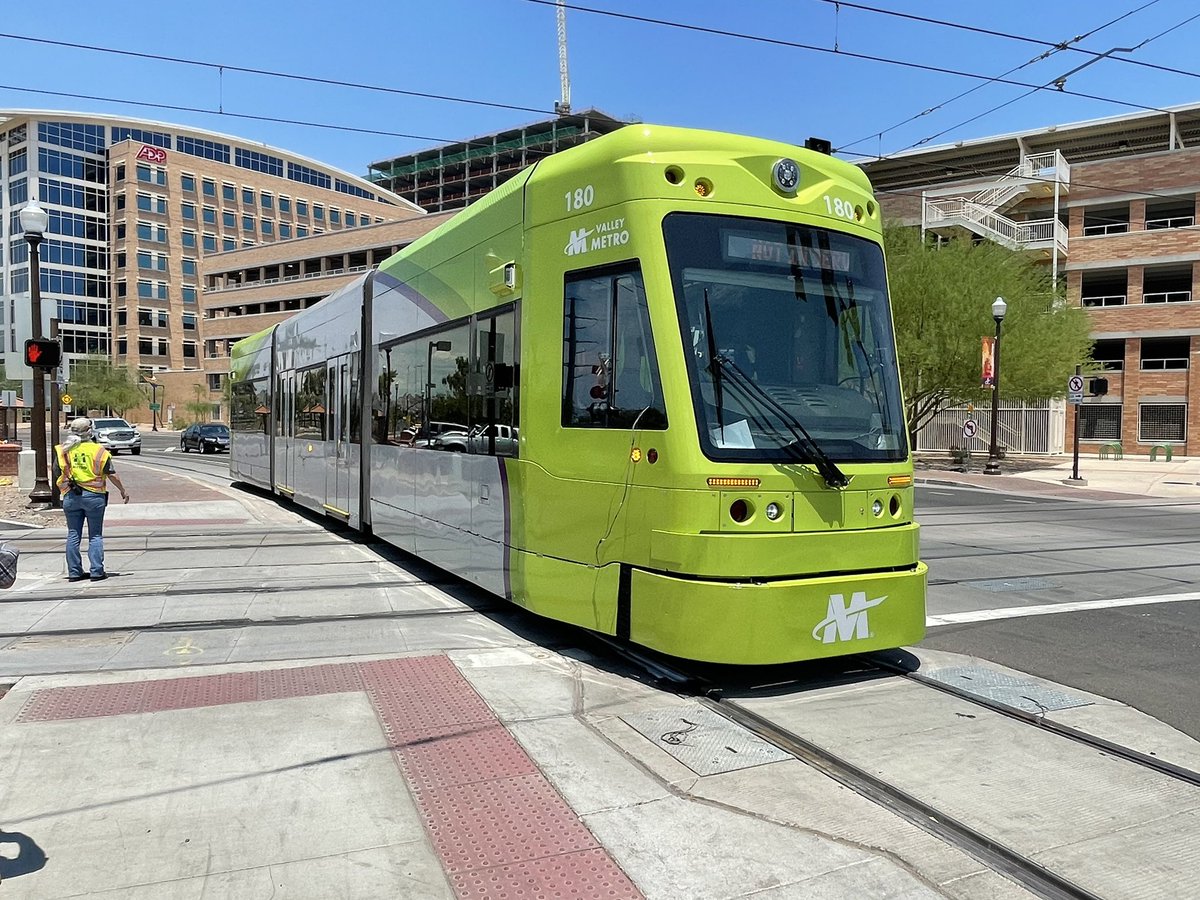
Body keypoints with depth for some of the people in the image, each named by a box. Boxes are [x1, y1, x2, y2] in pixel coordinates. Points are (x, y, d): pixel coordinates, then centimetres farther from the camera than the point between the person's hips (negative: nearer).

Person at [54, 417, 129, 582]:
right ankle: (97, 571, 0)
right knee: (95, 535, 4)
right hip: (94, 495, -2)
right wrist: (123, 491, 7)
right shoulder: (98, 450, -5)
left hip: (71, 497, 2)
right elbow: (111, 474, -4)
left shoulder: (64, 451, 2)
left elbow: (58, 474, 0)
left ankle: (74, 572, 12)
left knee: (73, 535, 10)